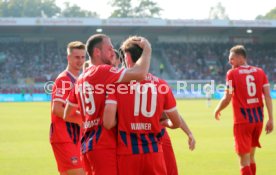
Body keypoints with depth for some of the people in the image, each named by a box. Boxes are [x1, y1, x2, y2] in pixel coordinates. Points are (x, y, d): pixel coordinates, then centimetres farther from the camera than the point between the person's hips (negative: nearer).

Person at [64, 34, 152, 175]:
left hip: (88, 143, 9)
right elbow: (139, 74, -22)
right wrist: (147, 49, -6)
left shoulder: (81, 80, 17)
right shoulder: (102, 71, -10)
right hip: (103, 145, -9)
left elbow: (67, 115, 24)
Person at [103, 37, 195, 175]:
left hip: (127, 152, -2)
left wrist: (121, 119, 8)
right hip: (154, 152, 2)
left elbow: (108, 123, -14)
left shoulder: (118, 82, -5)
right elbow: (177, 123, 10)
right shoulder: (161, 84, 2)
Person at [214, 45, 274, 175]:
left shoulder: (232, 73, -7)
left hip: (242, 121, -5)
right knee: (251, 157, 20)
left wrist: (217, 110, 11)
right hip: (258, 119, 5)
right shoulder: (260, 72, 7)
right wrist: (270, 119, 1)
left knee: (244, 161, -3)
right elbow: (268, 96, 1)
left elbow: (227, 99, -8)